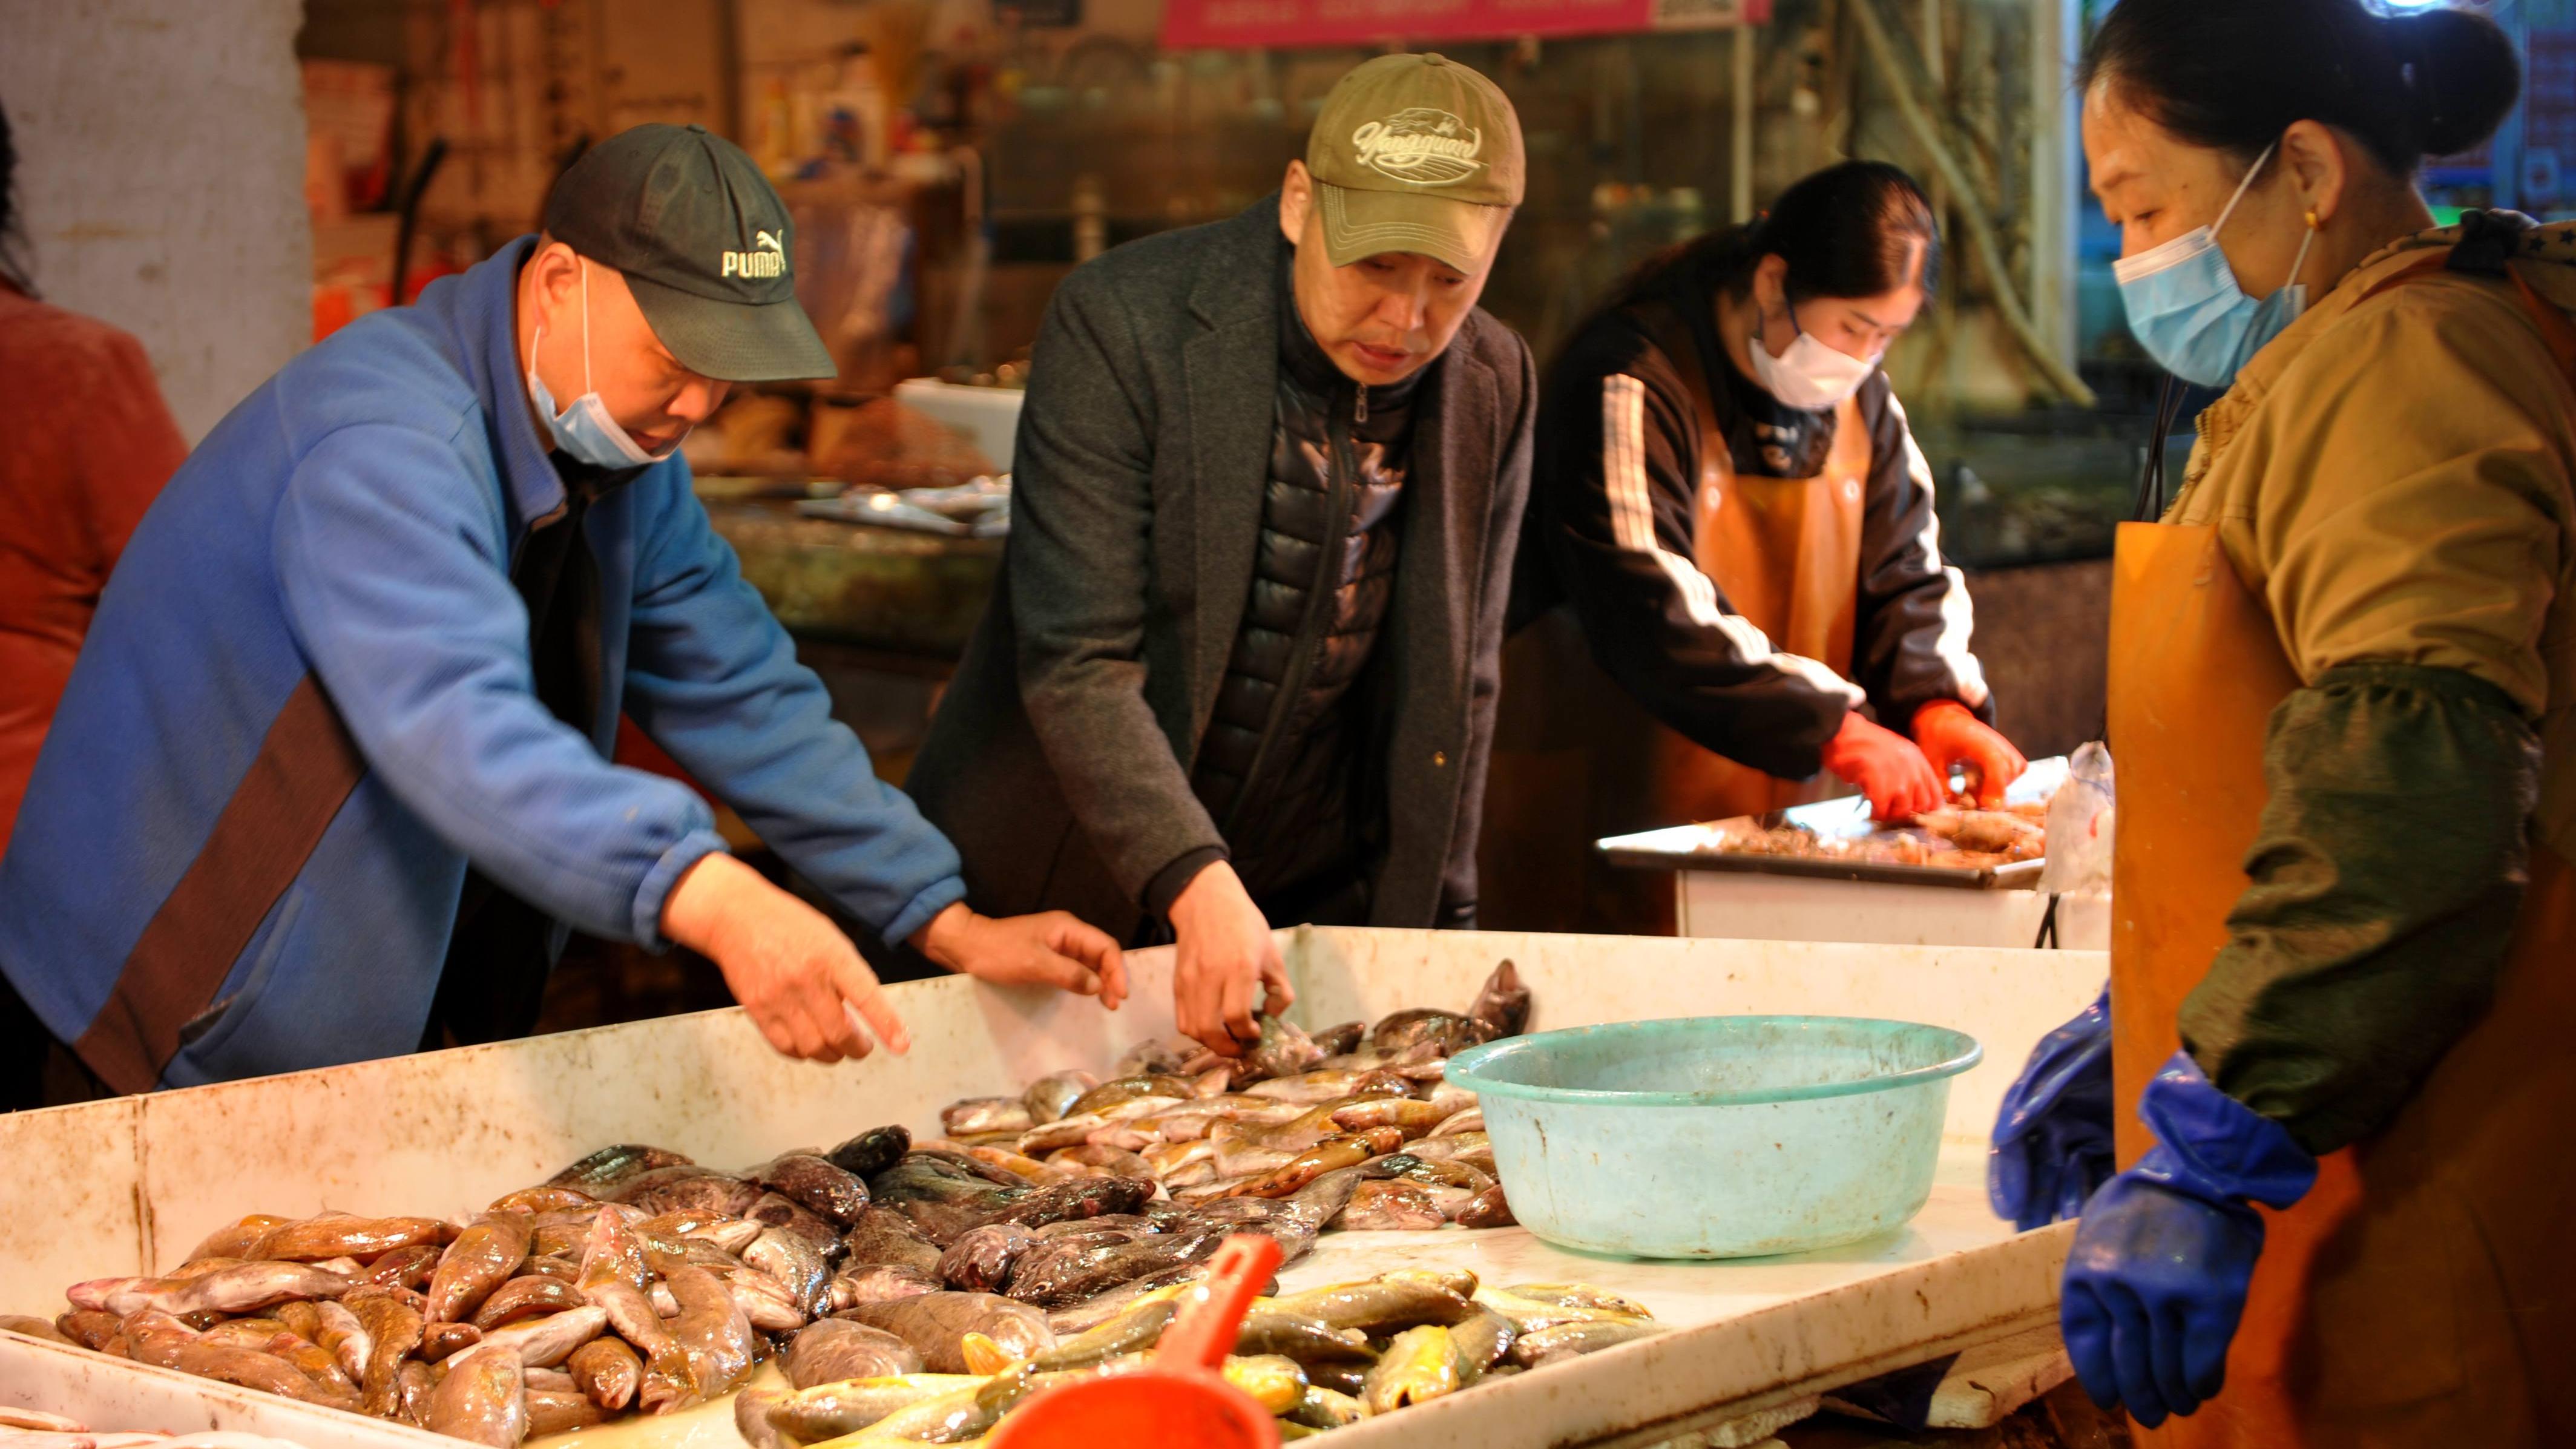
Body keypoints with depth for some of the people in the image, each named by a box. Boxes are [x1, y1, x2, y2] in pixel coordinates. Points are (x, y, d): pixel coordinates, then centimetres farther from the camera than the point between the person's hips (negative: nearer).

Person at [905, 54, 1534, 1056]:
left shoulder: (1494, 386, -4)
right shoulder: (1120, 324, -18)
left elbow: (1455, 686, 7)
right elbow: (1075, 662, -24)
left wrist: (1432, 934, 6)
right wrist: (1194, 885, -36)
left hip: (1305, 902, 3)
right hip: (1057, 891, -3)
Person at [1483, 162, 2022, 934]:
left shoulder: (1859, 394, 12)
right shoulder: (1629, 389, -14)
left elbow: (1902, 571, 14)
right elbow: (1650, 617, -24)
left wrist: (1936, 697, -6)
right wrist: (1833, 727, -27)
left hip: (1780, 813, 7)